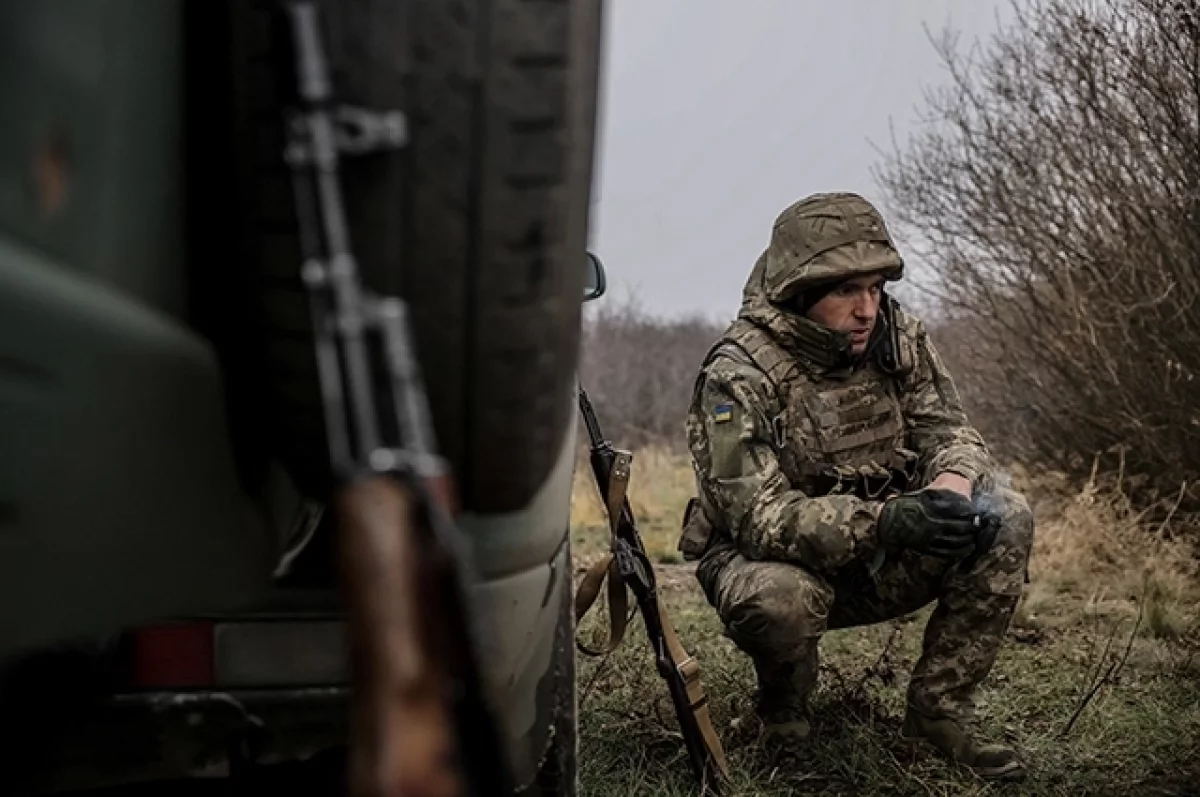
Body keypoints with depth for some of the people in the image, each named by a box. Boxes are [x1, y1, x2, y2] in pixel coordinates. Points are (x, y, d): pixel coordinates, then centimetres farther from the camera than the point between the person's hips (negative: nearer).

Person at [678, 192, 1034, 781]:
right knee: (777, 597, -39)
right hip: (772, 557, -5)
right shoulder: (738, 377, -23)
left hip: (877, 562, 5)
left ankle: (940, 708, -3)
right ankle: (783, 705, -1)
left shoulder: (898, 339, -5)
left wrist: (954, 483, -31)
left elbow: (946, 429, -4)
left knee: (1007, 520, -16)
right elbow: (756, 515, -29)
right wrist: (881, 521, -43)